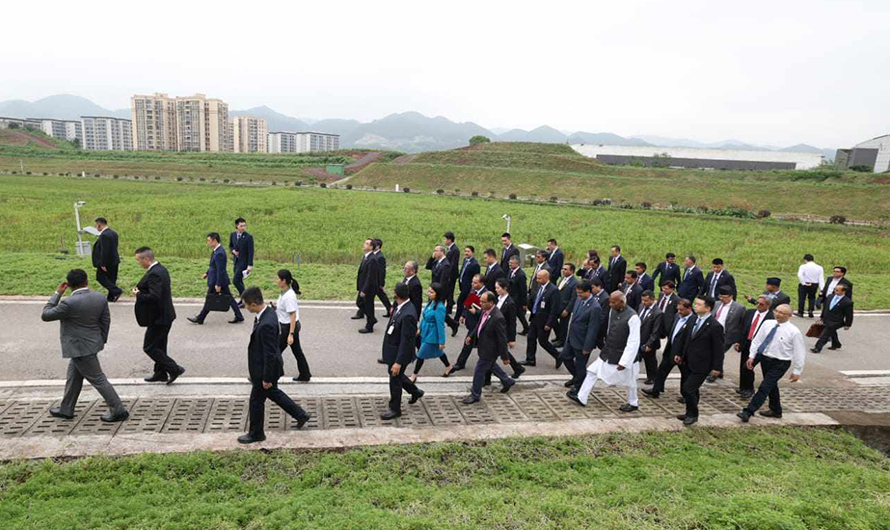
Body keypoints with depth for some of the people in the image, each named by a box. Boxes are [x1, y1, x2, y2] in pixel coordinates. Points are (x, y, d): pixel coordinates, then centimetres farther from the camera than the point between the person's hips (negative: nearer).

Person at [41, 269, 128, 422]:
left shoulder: (69, 303, -24)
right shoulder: (100, 298, -5)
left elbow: (45, 315, -10)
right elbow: (106, 321, 5)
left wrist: (57, 293, -7)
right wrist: (101, 340, 18)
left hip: (80, 348, -7)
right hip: (93, 343, 8)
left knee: (97, 379, 0)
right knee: (73, 377, 21)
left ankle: (119, 411, 4)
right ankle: (66, 410, 34)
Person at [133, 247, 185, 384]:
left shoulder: (154, 274, -23)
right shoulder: (161, 269, 9)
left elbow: (154, 297, -30)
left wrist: (138, 295, -15)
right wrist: (140, 290, 7)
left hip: (158, 318, -10)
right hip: (164, 315, 10)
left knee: (149, 347, 1)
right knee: (159, 346, 19)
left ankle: (174, 369, 3)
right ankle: (160, 373, 30)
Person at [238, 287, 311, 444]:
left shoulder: (266, 324, -35)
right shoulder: (268, 312, -4)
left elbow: (270, 354, -28)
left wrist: (266, 378, -18)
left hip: (265, 370, -9)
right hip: (266, 366, 9)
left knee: (256, 401, 11)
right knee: (273, 393, 27)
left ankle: (256, 433, 33)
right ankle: (300, 415, 38)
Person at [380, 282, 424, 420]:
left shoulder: (408, 315, -32)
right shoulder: (400, 307, -4)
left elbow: (406, 341, -29)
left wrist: (398, 362, -27)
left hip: (400, 353, -9)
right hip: (393, 351, 9)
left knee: (395, 380, 9)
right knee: (397, 375, 27)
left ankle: (395, 409, 30)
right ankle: (415, 392, 49)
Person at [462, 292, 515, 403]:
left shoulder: (498, 318, -33)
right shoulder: (485, 310, -8)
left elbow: (502, 339, -25)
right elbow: (479, 324, 13)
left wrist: (505, 357, -17)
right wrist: (471, 336, 7)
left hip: (489, 350, -9)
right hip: (484, 346, 9)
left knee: (479, 371, 5)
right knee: (491, 366, 29)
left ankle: (475, 395, 26)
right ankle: (507, 381, 50)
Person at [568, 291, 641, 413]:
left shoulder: (632, 317, -24)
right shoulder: (612, 311, -2)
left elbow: (633, 342, -22)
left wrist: (624, 361, -22)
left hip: (624, 355, -7)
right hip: (608, 352, 7)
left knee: (629, 381, 13)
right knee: (592, 371, 6)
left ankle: (633, 403, 37)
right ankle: (581, 398, 15)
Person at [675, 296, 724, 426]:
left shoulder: (715, 326, -17)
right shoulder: (695, 320, 5)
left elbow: (718, 348, -13)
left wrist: (717, 367, -11)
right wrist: (682, 355, 15)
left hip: (701, 366, -7)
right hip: (689, 363, 7)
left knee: (688, 389, -8)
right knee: (692, 390, 17)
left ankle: (693, 415, 13)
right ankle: (690, 413, 33)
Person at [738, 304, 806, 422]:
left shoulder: (794, 332, -13)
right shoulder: (767, 324, 0)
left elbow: (799, 352, -8)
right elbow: (757, 340, 6)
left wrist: (797, 371, -7)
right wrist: (752, 356, 2)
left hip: (779, 364, -6)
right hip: (764, 358, 6)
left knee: (764, 388, -10)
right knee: (772, 386, 21)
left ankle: (748, 412, -10)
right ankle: (776, 411, 39)